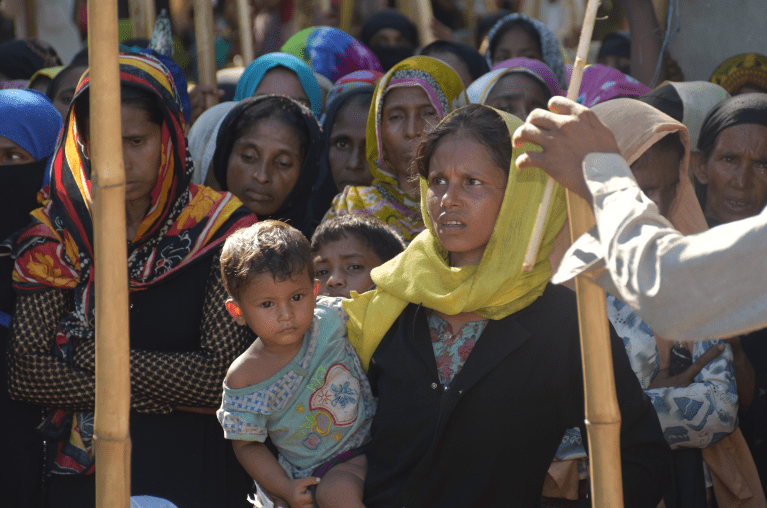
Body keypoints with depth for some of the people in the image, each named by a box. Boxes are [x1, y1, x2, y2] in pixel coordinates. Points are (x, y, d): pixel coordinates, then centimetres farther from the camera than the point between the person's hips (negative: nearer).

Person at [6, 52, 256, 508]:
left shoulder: (217, 227, -7)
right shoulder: (59, 232, -1)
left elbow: (219, 375, -14)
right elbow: (22, 373, -9)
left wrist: (90, 355, -11)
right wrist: (163, 394, -15)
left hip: (191, 469, -2)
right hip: (82, 468, 2)